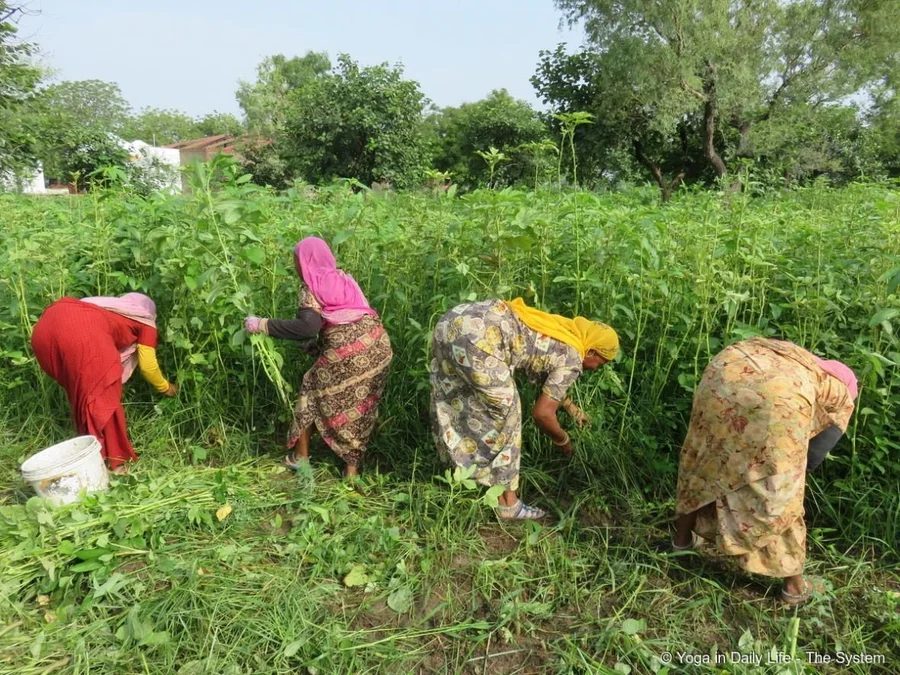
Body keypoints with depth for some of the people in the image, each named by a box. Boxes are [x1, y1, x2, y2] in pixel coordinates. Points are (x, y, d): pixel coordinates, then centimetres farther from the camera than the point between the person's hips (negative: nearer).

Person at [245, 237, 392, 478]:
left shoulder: (312, 285, -2)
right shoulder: (344, 277, 20)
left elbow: (307, 327, -17)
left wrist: (263, 325, -11)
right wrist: (318, 341, 32)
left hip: (347, 353, -6)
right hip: (378, 346, 6)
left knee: (314, 391, 16)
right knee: (361, 406, 16)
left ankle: (301, 456, 27)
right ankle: (353, 467, 22)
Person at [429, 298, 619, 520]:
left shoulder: (563, 332, 27)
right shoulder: (572, 359, 4)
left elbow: (544, 377, 45)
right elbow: (542, 413, 4)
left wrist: (571, 407, 53)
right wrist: (563, 441, 22)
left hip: (453, 320, 9)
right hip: (476, 336, -9)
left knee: (460, 400, 25)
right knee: (504, 412, 5)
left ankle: (462, 464, 44)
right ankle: (506, 502, 16)